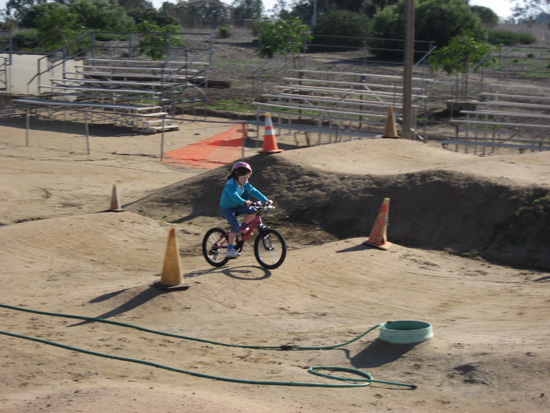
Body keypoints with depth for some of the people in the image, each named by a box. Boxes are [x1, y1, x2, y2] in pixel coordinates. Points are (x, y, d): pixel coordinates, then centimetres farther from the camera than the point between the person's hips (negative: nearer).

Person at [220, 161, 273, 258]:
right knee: (235, 227, -22)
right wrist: (244, 202, -60)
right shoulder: (230, 185, -26)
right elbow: (234, 196, -43)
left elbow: (254, 192, -10)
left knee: (252, 211, -14)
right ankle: (230, 249, -14)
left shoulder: (245, 184, -4)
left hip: (236, 207, 7)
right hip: (226, 208, -7)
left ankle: (243, 227, 8)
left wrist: (266, 200, -22)